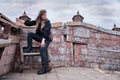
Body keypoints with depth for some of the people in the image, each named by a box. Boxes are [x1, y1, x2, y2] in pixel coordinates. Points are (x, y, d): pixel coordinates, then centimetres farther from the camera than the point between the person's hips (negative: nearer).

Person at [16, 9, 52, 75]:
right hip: (40, 37, 6)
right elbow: (29, 23, 8)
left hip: (46, 39, -6)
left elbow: (46, 32, -27)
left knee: (42, 50, -26)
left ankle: (44, 69, -23)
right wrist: (20, 21, 4)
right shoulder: (38, 21, 2)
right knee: (30, 34, -12)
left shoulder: (47, 22, -15)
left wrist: (43, 40, -38)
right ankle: (29, 49, -6)